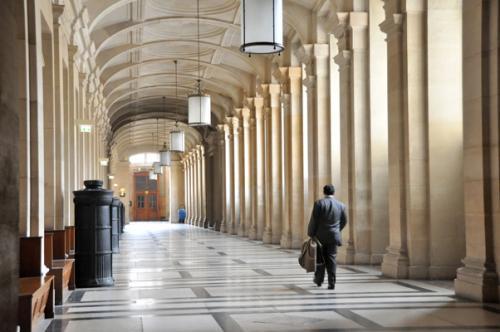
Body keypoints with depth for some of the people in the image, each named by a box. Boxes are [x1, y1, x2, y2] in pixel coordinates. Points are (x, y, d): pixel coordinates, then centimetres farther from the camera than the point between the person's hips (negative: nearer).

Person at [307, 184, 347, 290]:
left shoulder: (319, 203, -9)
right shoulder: (341, 205, 3)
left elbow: (314, 220, -10)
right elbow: (344, 221, 12)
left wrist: (311, 234, -2)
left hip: (320, 236, -2)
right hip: (334, 237, 2)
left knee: (320, 258, 13)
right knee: (331, 259, 3)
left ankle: (319, 280, 23)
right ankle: (331, 283, -3)